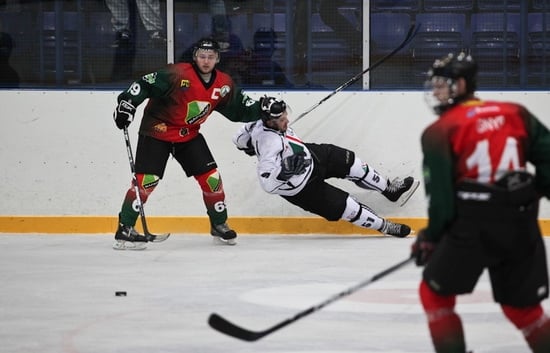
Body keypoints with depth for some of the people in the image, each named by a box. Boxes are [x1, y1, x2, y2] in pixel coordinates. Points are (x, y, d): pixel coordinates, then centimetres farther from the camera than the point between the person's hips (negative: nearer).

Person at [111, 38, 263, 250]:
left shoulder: (224, 85, -2)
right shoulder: (177, 74, -23)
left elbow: (239, 109, 8)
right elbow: (145, 85, -23)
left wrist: (260, 109, -6)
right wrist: (127, 103, -33)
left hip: (189, 135, 6)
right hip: (157, 131, -6)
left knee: (211, 177, 2)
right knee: (146, 179, -15)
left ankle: (219, 225, 20)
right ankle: (124, 229, -10)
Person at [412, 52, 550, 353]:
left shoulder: (440, 131, -1)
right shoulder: (516, 113, 10)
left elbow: (441, 195, -5)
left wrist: (430, 238, 8)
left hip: (472, 226, -4)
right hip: (521, 224, 4)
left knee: (435, 292, 15)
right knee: (522, 305, 18)